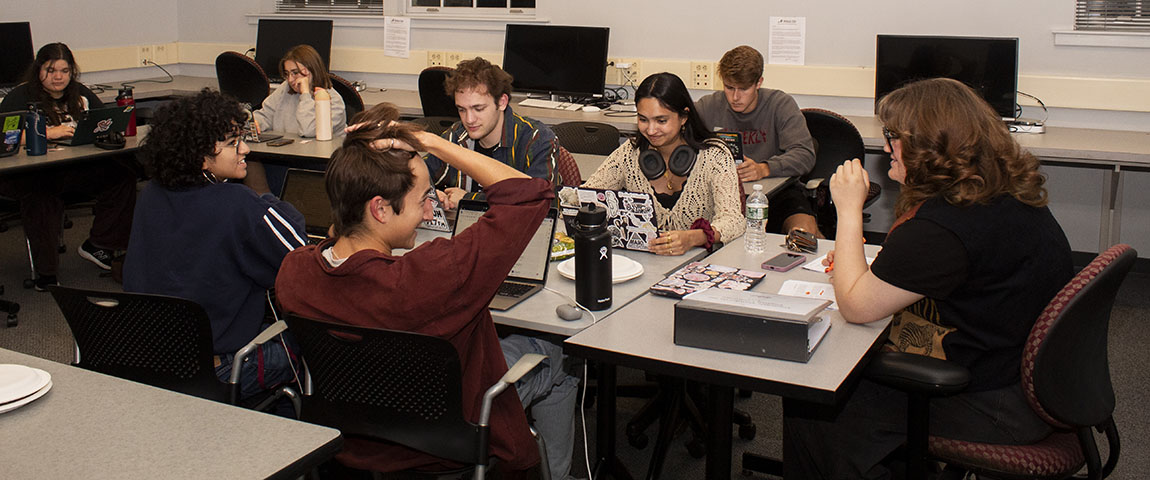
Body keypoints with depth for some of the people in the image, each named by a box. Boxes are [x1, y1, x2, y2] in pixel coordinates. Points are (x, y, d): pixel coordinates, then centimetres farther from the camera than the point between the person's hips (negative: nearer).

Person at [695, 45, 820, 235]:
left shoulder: (780, 104, -3)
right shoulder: (707, 107, 2)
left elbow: (805, 155, -13)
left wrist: (764, 169, -32)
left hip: (776, 190, -1)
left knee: (805, 231, -30)